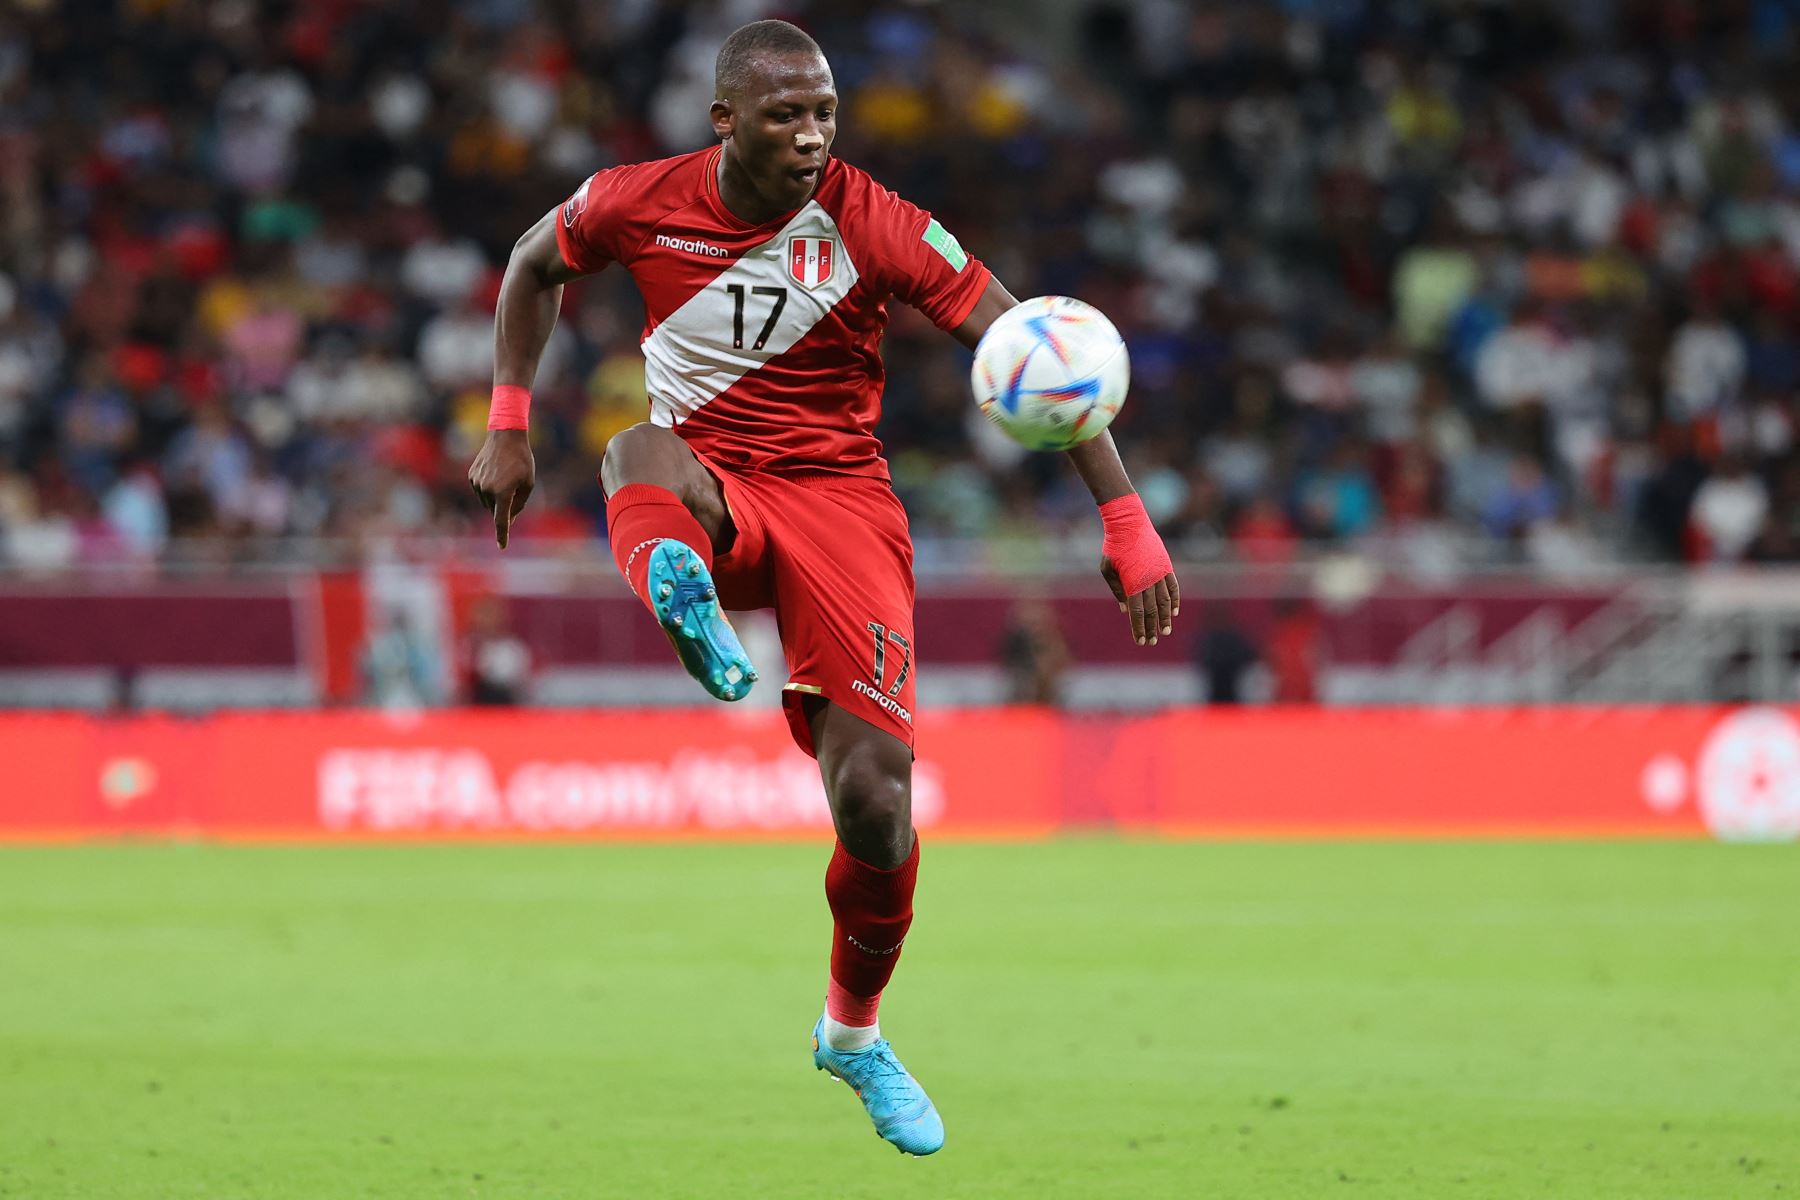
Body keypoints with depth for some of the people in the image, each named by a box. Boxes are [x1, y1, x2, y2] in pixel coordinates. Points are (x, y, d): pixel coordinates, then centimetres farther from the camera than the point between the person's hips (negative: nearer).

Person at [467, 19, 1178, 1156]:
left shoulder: (874, 226, -10)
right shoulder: (639, 204, -4)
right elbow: (534, 266, 19)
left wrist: (1127, 521, -17)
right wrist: (509, 429, 12)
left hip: (837, 499, -1)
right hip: (707, 488, 1)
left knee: (876, 795, -13)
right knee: (641, 456, -38)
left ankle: (855, 1032, 14)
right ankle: (687, 603, -74)